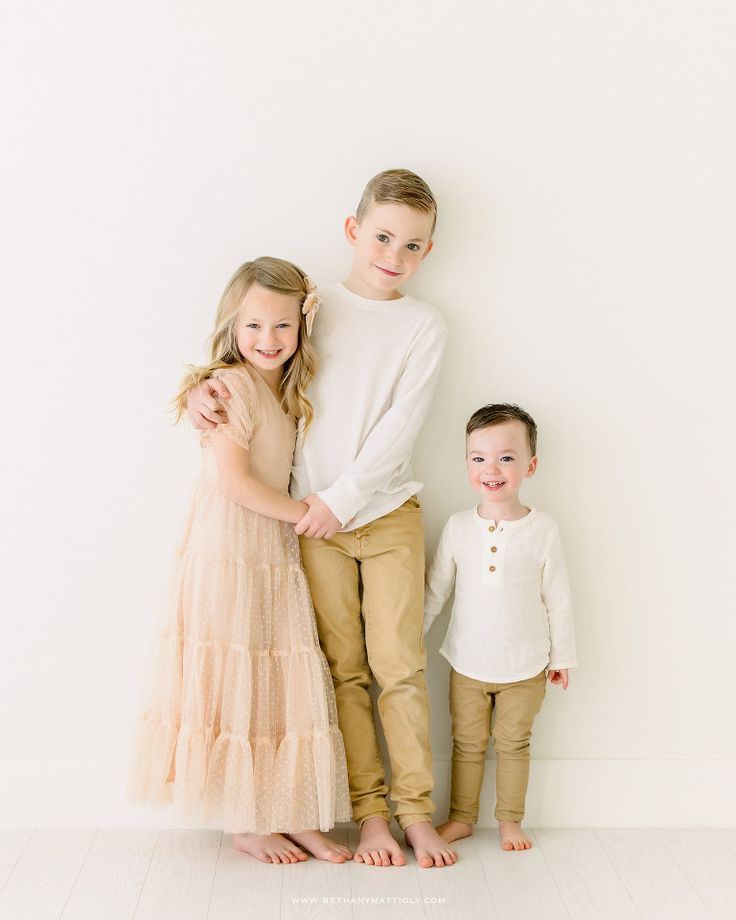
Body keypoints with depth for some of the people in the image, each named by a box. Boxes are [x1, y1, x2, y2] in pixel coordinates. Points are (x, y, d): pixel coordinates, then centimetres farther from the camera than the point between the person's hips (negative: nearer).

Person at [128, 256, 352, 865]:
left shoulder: (287, 391, 16)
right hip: (229, 554, -8)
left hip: (278, 553, 8)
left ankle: (296, 816, 16)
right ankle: (246, 823, 12)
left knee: (288, 682, 8)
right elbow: (234, 480, -15)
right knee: (238, 685, -1)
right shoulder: (230, 384, -11)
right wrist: (303, 512, -9)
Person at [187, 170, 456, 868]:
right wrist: (204, 387, -7)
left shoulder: (424, 325, 1)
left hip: (390, 513, -1)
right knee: (344, 668, 5)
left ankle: (416, 813, 12)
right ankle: (370, 812, 15)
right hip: (316, 520, 1)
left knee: (399, 664, 0)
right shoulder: (312, 308, 4)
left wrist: (344, 496, -14)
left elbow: (400, 425, -8)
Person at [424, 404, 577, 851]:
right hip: (468, 663, 2)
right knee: (467, 743, 12)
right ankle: (461, 818, 27)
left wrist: (562, 655, 3)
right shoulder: (458, 526, -4)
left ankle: (510, 820, 27)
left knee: (514, 744, 12)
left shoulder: (544, 529, -9)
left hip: (525, 667, -1)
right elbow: (436, 589, 5)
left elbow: (558, 598, -1)